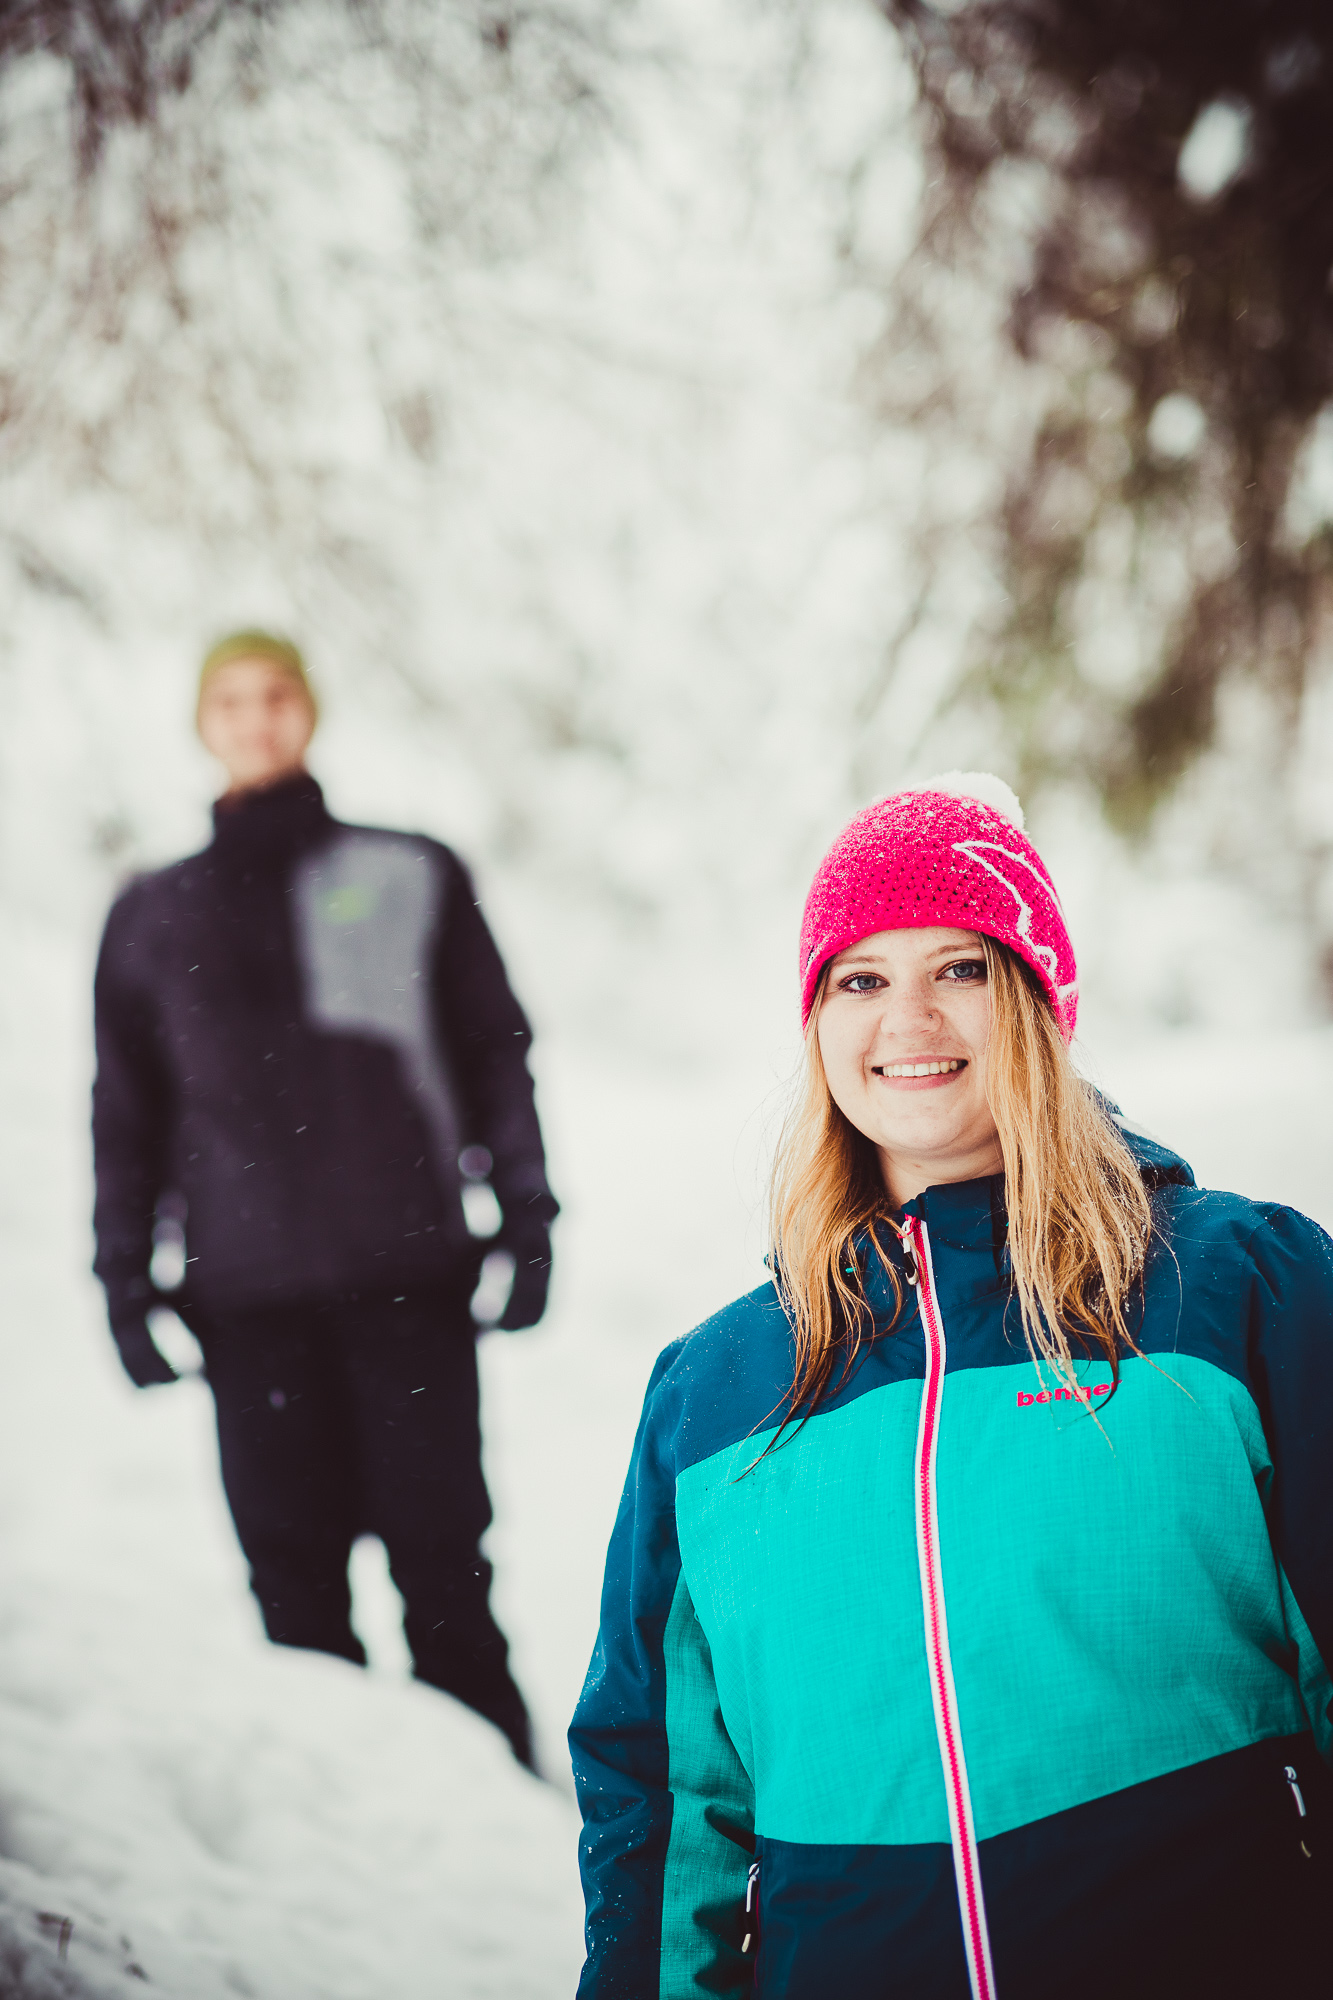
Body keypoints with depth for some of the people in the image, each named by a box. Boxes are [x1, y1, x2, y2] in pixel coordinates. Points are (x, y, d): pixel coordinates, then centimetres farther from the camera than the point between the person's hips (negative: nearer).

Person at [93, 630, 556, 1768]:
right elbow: (128, 1111, 17)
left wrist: (525, 1220, 2)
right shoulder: (155, 918, 16)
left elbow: (495, 1053, 10)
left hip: (407, 1272, -2)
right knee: (293, 1569, 0)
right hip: (248, 1295, 2)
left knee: (440, 1558, -4)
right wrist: (126, 1280, 10)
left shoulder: (410, 879, 10)